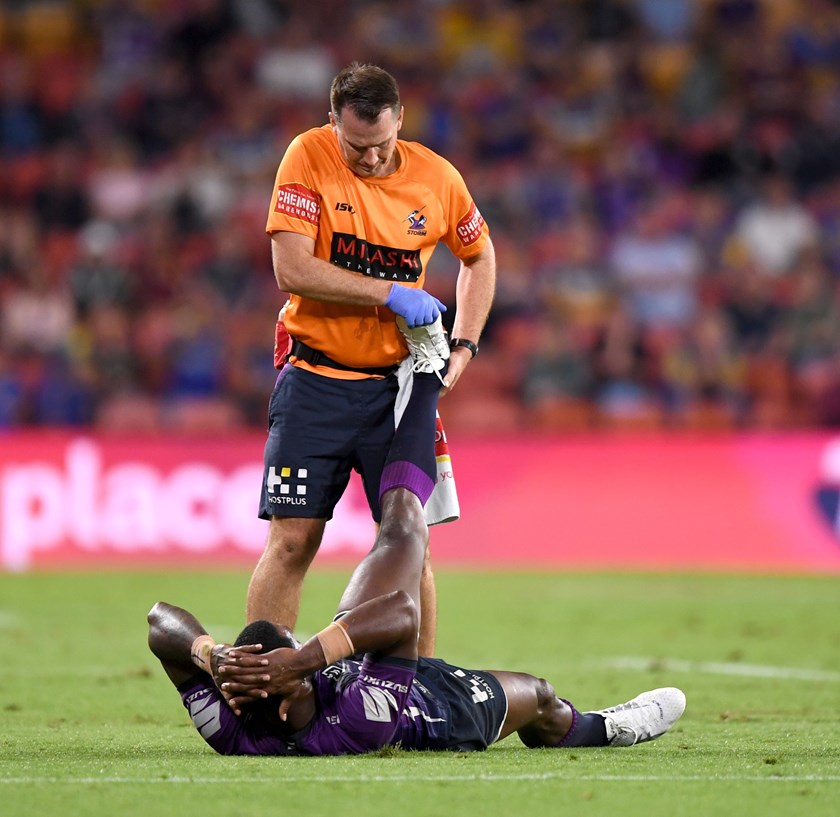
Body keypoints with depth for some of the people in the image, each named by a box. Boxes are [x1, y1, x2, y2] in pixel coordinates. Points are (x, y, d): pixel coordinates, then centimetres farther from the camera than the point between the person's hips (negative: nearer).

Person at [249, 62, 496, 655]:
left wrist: (463, 347, 6)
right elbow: (292, 270, -17)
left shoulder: (437, 178, -1)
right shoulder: (309, 157, -9)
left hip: (396, 383, 2)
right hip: (314, 379, -2)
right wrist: (390, 293, -19)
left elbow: (480, 256, 17)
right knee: (292, 541, -6)